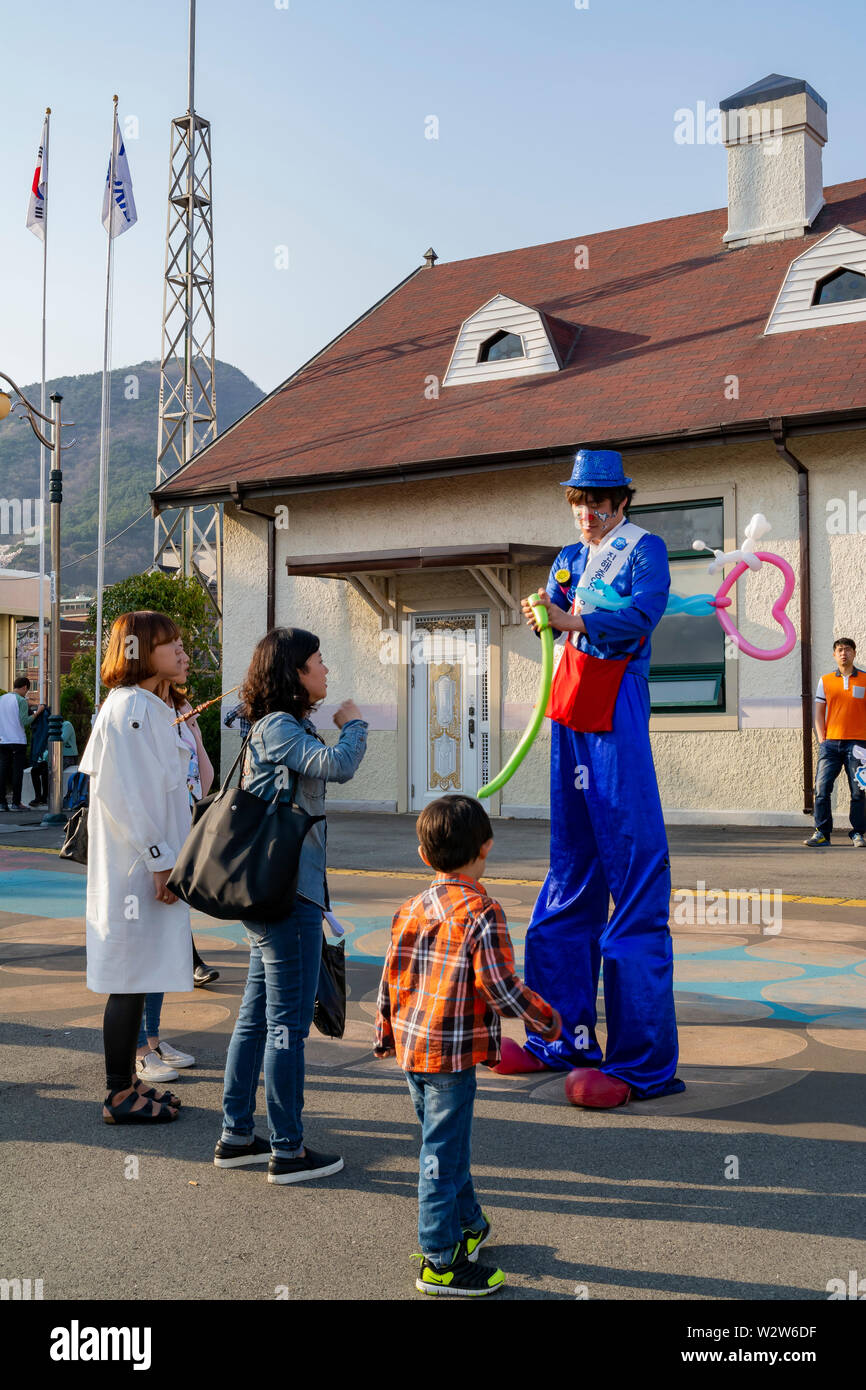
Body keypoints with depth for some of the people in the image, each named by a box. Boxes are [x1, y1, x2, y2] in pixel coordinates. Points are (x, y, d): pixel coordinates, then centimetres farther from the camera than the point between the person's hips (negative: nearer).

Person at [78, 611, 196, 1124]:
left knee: (137, 979, 15)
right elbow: (124, 792, -21)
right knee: (132, 978, -3)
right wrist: (159, 859, -19)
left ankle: (127, 1081, 24)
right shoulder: (130, 707, -15)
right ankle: (121, 1096, 6)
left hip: (155, 865, 10)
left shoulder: (150, 708, 16)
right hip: (138, 867, -10)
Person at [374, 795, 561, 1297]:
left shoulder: (411, 910, 5)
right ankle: (441, 1263, 11)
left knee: (446, 1145, 22)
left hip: (412, 1046, 8)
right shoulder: (483, 914, -17)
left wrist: (386, 1034, 24)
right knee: (445, 1154, 1)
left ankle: (467, 1224, 40)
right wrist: (545, 1019, -4)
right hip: (454, 1053, -7)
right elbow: (499, 986, -20)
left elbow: (391, 977, 11)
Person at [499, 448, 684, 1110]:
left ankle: (643, 1060, -8)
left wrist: (571, 620, -24)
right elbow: (556, 617, 8)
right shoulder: (571, 558, 20)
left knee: (634, 877, -9)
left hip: (618, 716, -7)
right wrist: (542, 614, -13)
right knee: (570, 873, 10)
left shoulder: (645, 549, 1)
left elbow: (643, 612, -16)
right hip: (570, 716, 7)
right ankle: (565, 1036, 19)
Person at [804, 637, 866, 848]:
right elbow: (819, 713, 12)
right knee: (822, 788, -5)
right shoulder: (825, 681, 11)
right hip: (830, 743, 1)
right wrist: (821, 739, 2)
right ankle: (822, 833, 1)